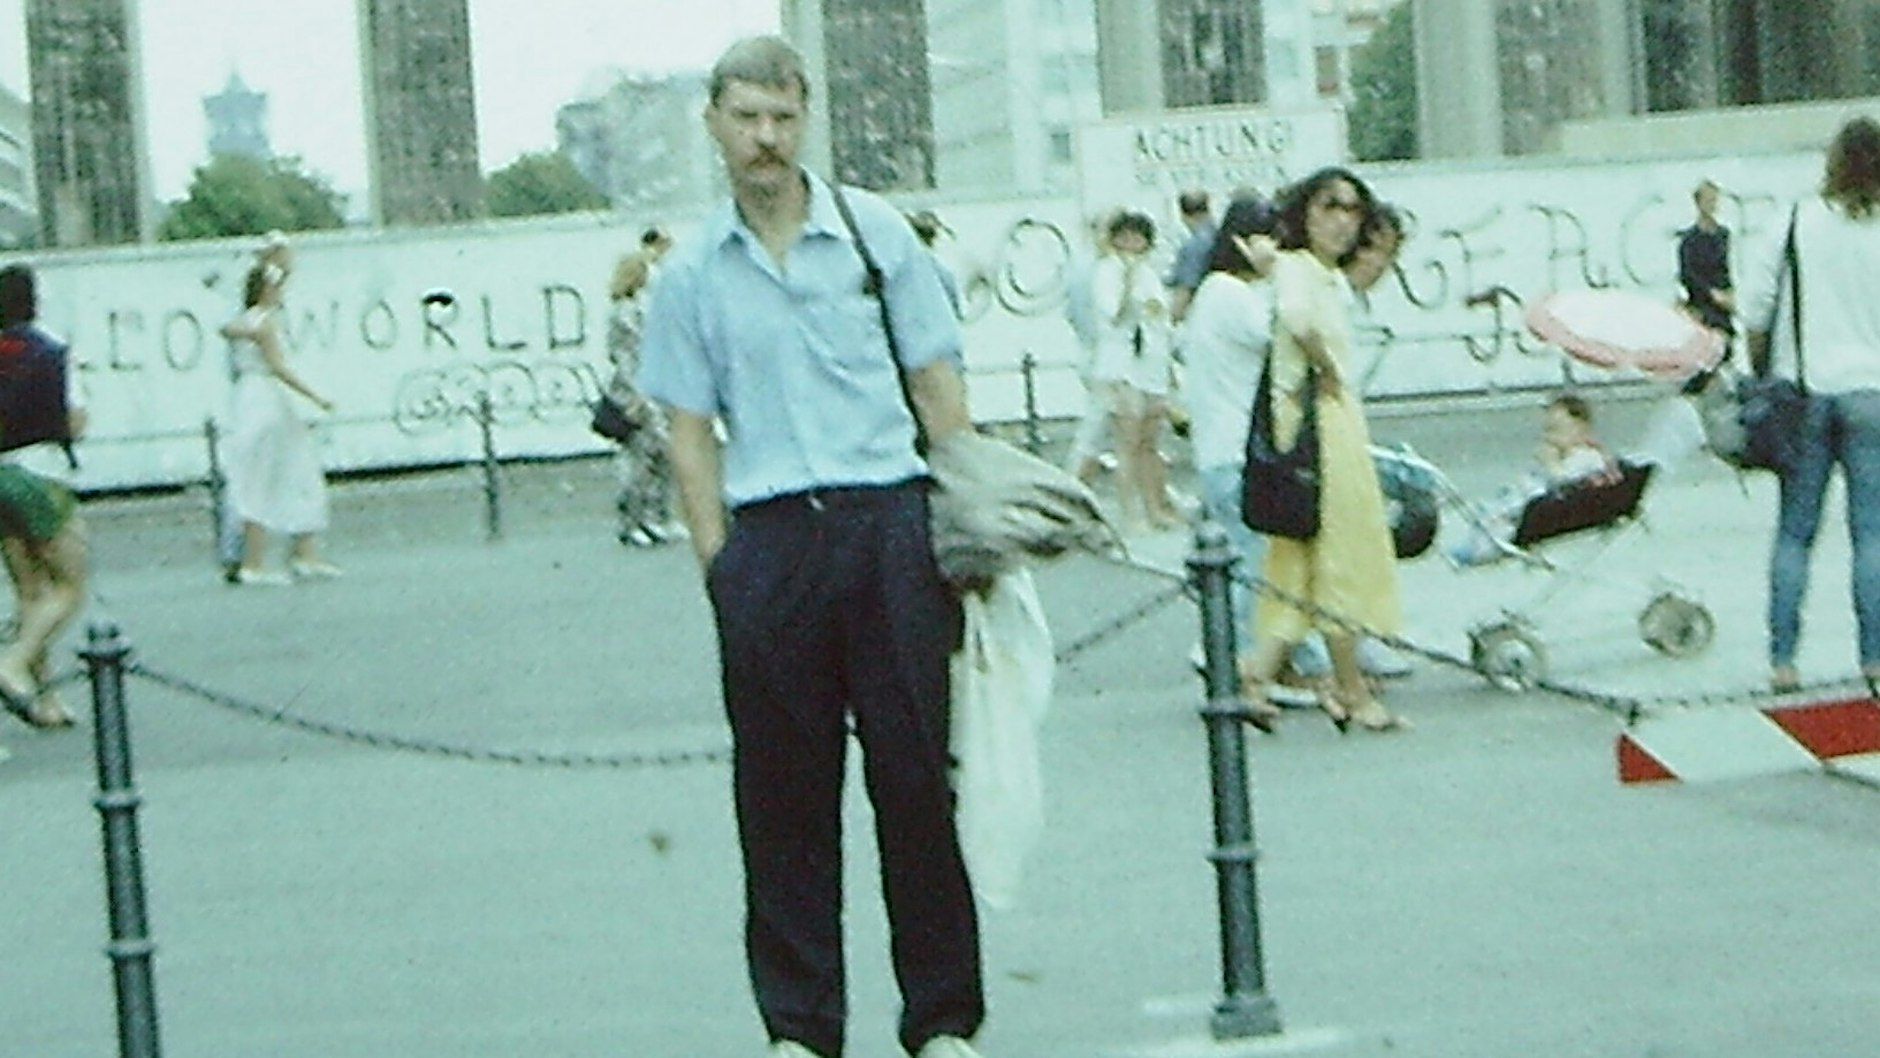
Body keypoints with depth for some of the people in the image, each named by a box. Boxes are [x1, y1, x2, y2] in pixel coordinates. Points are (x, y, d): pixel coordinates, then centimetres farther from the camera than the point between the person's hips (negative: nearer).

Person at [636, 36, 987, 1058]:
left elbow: (937, 382, 8)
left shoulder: (876, 232, 5)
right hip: (769, 540, 1)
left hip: (890, 522, 0)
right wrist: (716, 557, -1)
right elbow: (690, 429, 8)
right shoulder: (691, 273, 7)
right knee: (784, 789, 4)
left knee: (915, 772, 1)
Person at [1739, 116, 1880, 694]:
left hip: (1804, 391, 1)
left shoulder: (1800, 221, -2)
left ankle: (1782, 658, 4)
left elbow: (1755, 305, 0)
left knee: (1794, 531, 6)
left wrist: (1761, 369, 13)